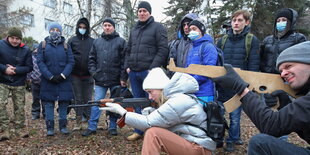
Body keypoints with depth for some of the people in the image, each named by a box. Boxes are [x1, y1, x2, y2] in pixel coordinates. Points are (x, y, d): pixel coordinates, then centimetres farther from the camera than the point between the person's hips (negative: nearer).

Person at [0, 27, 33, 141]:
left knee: (19, 107, 6)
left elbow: (29, 67, -2)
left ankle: (20, 128, 20)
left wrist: (16, 70, -16)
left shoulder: (25, 50, -3)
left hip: (19, 84, 1)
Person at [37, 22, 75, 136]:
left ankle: (63, 126, 17)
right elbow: (40, 62, -1)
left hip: (64, 80, 0)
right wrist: (50, 76, -11)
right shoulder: (43, 45, 6)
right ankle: (50, 127, 15)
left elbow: (71, 62, 0)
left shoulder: (66, 45, 7)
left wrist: (63, 75, -12)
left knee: (63, 103, 5)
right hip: (48, 80, 0)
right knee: (49, 104, 4)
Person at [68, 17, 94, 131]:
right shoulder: (72, 41, 6)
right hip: (75, 75, 1)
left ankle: (89, 120, 15)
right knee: (78, 99, 7)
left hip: (88, 75, 0)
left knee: (88, 99, 6)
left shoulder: (92, 41, 5)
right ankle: (78, 122, 15)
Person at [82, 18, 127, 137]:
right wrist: (93, 71, 2)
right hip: (100, 80, 3)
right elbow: (92, 58, 17)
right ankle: (92, 127, 13)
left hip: (116, 80, -2)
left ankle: (113, 127, 20)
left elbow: (124, 60, -4)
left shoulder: (121, 41, 2)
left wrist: (123, 78, -10)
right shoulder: (97, 42, 13)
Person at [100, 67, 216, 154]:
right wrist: (150, 113, -12)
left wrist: (122, 112, -12)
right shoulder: (174, 97, 8)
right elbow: (157, 120, 6)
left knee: (153, 133, -20)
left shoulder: (178, 102, -21)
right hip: (187, 142, 9)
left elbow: (148, 123, -20)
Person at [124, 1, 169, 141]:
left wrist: (153, 68, -16)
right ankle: (138, 131, 23)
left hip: (149, 72, -6)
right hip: (133, 72, 6)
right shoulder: (134, 30, 20)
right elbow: (128, 50, 24)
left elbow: (163, 49, -9)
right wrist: (127, 66, 10)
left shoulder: (158, 27, 0)